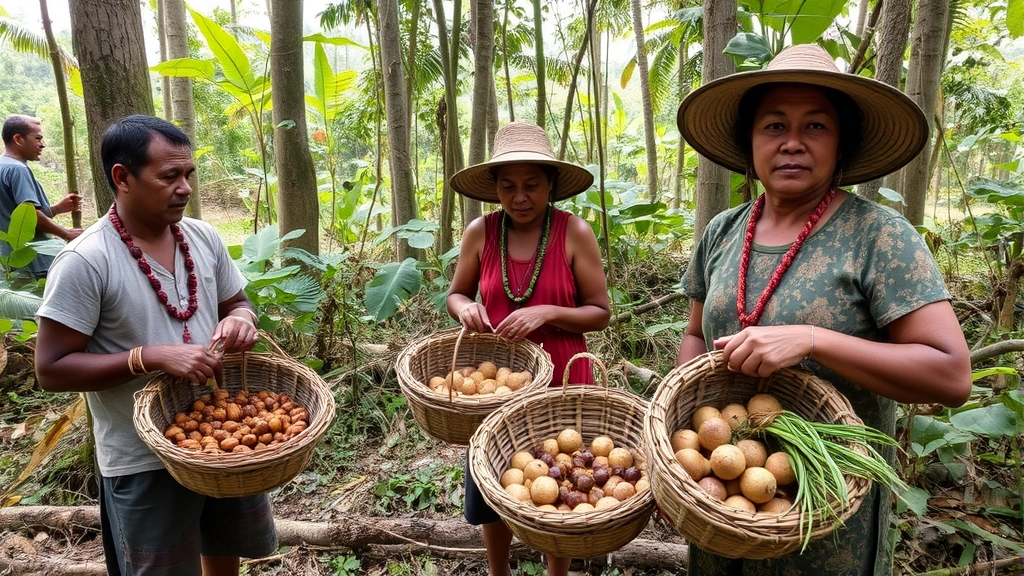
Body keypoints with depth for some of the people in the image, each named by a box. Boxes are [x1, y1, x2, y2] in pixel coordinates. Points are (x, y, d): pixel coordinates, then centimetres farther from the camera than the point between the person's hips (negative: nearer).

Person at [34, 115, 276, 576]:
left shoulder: (204, 237, -3)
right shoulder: (84, 262, -19)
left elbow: (235, 302, 10)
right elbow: (51, 368, -17)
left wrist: (239, 320, -13)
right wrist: (152, 357, -28)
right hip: (144, 461, -5)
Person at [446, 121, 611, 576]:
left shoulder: (575, 233, -11)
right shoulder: (479, 233, -4)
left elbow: (600, 313, -7)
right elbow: (455, 295, 8)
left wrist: (547, 313, -24)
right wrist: (464, 307, -14)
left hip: (559, 384, -2)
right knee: (489, 491, 17)